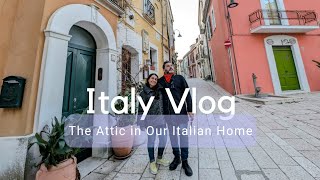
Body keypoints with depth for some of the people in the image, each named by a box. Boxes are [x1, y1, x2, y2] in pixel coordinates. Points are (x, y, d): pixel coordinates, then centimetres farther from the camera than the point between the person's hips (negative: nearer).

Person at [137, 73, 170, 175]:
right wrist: (141, 123, -8)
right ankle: (152, 162, 31)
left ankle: (159, 158, 38)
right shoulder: (144, 93, -4)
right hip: (150, 121, -4)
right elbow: (141, 109, -5)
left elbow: (162, 105, 12)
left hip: (161, 120, 5)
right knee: (151, 141, 8)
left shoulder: (159, 91, 8)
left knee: (163, 140, 13)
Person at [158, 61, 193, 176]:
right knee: (172, 136, 15)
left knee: (183, 136, 6)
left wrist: (190, 110, -3)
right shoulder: (160, 81, 6)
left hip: (181, 112, -1)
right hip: (168, 114, 2)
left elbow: (187, 94, 2)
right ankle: (176, 157, 35)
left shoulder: (180, 78, 4)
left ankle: (185, 161, 25)